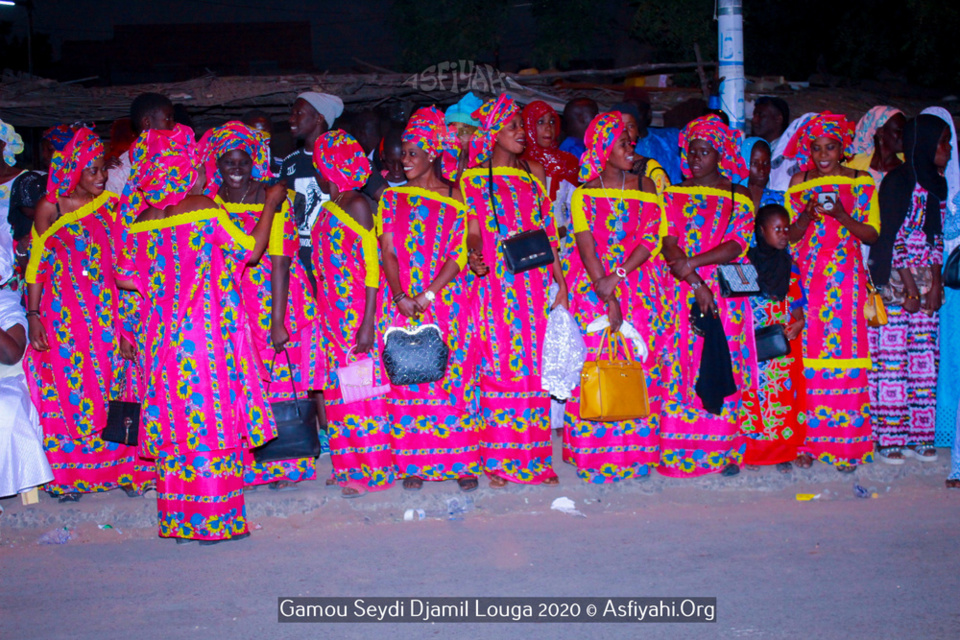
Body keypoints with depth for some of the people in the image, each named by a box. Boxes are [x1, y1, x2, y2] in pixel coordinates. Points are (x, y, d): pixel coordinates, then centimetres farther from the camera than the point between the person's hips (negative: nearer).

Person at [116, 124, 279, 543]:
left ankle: (179, 521, 13)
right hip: (210, 330, -5)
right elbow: (251, 250, -6)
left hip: (163, 332, 6)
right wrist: (271, 205, 5)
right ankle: (214, 519, 0)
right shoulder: (204, 209, -9)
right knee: (213, 413, -1)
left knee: (174, 415, 9)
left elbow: (127, 276, 10)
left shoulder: (141, 219, 6)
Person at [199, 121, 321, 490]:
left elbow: (280, 263, -10)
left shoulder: (273, 201, -5)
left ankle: (286, 465, 10)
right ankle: (246, 465, 11)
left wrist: (277, 321, -16)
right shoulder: (209, 204, 5)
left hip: (275, 303, -3)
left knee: (282, 381, 1)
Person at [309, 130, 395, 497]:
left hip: (357, 313, -8)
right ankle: (350, 466, 15)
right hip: (332, 314, 8)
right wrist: (319, 314, 11)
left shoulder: (357, 205, -8)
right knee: (338, 387, 8)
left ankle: (373, 471, 0)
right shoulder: (327, 210, 15)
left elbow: (372, 264, -14)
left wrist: (367, 322, -20)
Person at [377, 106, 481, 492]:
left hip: (447, 299, -2)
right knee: (408, 377, -1)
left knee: (453, 373, -3)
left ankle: (460, 461, 4)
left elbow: (459, 254, -4)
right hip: (404, 303, 2)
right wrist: (400, 296, -12)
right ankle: (415, 463, 5)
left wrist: (428, 294, -14)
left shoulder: (456, 198, 3)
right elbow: (388, 251, 3)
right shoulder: (393, 198, 9)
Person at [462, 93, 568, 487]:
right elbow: (473, 232, 1)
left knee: (535, 369, 2)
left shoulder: (533, 174, 15)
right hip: (496, 286, -3)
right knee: (498, 367, -6)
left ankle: (535, 458, 8)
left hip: (535, 285, 3)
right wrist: (473, 257, -21)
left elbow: (548, 230, 14)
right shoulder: (472, 179, 4)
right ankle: (499, 460, 1)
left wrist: (560, 281, 8)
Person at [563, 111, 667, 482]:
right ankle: (596, 456, 1)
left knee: (639, 365, -4)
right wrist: (606, 294, -17)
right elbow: (586, 244, -5)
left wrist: (617, 277, -13)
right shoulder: (585, 192, 4)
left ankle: (634, 452, 4)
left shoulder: (644, 187, 8)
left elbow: (651, 240, -1)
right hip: (592, 285, -1)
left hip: (639, 286, 1)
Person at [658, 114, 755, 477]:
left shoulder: (738, 199, 6)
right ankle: (680, 450, 2)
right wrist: (696, 284, -16)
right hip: (681, 293, 1)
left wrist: (692, 262, -19)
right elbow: (668, 245, -2)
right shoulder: (674, 195, 10)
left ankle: (724, 450, 5)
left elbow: (735, 246, -6)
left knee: (723, 367, -2)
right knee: (681, 367, -3)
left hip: (725, 294, -1)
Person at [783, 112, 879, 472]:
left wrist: (842, 216, -15)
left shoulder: (860, 183, 6)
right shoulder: (799, 183, 11)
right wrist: (808, 215, -11)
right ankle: (809, 442, 2)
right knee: (807, 355, -4)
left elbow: (871, 235, 1)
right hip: (807, 276, 2)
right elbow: (790, 235, 8)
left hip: (845, 276, -1)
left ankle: (846, 445, -2)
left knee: (844, 352, -7)